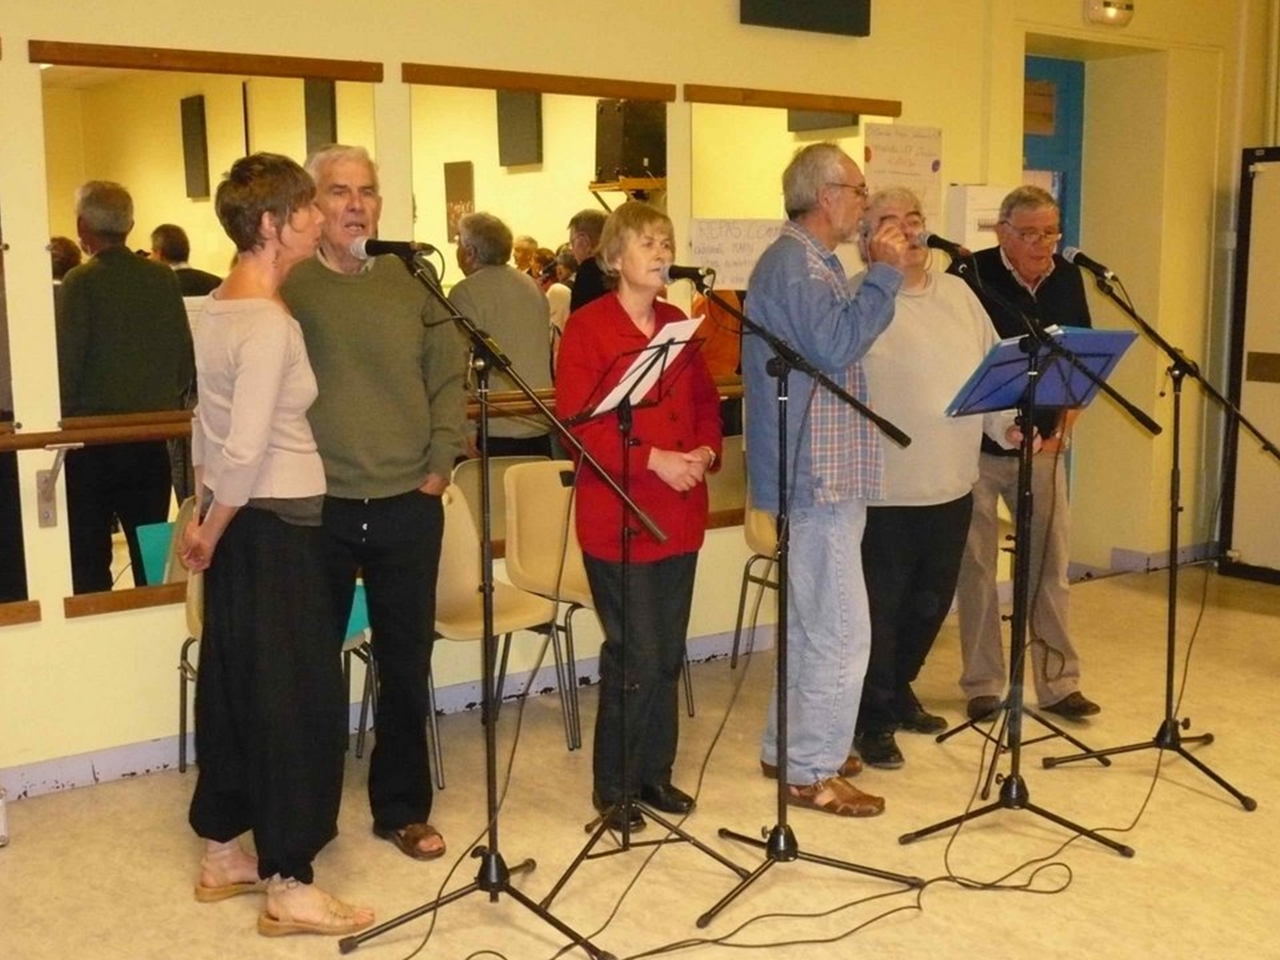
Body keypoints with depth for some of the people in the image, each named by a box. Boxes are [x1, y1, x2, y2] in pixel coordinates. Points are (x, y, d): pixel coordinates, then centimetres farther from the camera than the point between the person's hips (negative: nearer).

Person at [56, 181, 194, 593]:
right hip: (152, 436, 4)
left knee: (89, 558, 4)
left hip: (93, 439, -4)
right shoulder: (162, 278, 1)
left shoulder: (81, 281, -11)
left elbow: (66, 364, -12)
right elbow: (185, 359, 5)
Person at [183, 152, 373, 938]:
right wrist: (211, 533, -9)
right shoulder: (270, 323, -19)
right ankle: (289, 886, 9)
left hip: (239, 521, 9)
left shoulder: (219, 307, 10)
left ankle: (224, 854, 29)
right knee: (298, 699, -1)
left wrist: (206, 520, 17)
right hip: (276, 526, -9)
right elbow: (247, 450, -22)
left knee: (234, 686, 16)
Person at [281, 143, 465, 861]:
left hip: (408, 507, 3)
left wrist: (441, 460, -1)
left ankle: (404, 807, 27)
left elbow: (449, 376, 9)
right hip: (315, 509, -2)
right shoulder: (286, 286, -2)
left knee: (407, 665, 11)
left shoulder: (410, 284, 8)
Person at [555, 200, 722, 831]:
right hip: (617, 517, -6)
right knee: (636, 656, -4)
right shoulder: (587, 328, -7)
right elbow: (577, 423, -13)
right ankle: (613, 786, 13)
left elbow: (706, 403, 17)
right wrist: (652, 459, -19)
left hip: (679, 514, 6)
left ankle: (654, 771, 27)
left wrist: (705, 452, -3)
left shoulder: (680, 326, 12)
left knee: (668, 653, 12)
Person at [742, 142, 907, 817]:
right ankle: (814, 773, 5)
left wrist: (875, 274, 13)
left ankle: (789, 746, 30)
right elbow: (836, 346, -26)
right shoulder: (795, 264, -15)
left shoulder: (810, 261, 17)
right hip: (818, 475, -11)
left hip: (820, 470, 11)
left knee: (812, 622, 19)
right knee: (840, 630, -5)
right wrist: (884, 275, -18)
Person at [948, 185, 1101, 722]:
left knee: (1051, 566, 7)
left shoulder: (1067, 280, 6)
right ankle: (982, 686, 15)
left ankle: (1058, 683, 17)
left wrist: (1062, 429, 3)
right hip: (977, 444, -4)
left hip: (1042, 445, 4)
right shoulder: (971, 276, -9)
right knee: (976, 568, 4)